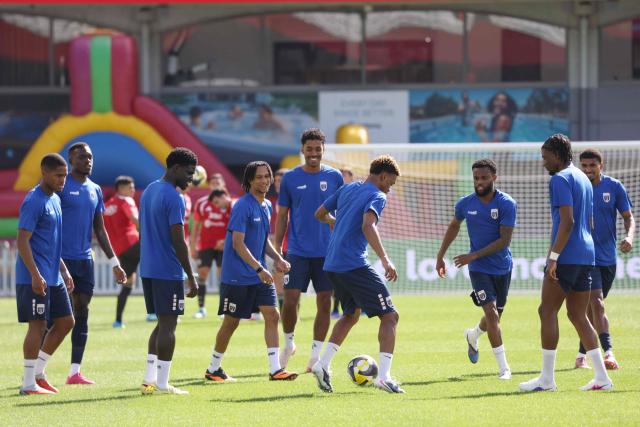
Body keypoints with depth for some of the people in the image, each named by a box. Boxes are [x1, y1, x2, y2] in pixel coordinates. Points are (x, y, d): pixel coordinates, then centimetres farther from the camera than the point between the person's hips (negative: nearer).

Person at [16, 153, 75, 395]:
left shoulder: (55, 200, 15)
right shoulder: (34, 201, -14)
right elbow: (22, 240, -19)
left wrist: (64, 271, 22)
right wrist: (36, 275, -23)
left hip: (53, 277, 9)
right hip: (35, 279, -9)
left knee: (65, 322, 10)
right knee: (38, 325, -7)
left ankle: (38, 372, 19)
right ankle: (29, 383, 0)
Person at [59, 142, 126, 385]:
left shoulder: (95, 190, 14)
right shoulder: (62, 186, -7)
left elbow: (100, 230, 19)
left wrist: (114, 262, 15)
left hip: (85, 260, 7)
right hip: (62, 259, -7)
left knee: (82, 313, 5)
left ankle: (75, 372, 9)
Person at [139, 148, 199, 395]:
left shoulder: (149, 191, 14)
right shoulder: (173, 198, -15)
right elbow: (178, 241, -18)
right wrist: (191, 278, -13)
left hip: (148, 270, 9)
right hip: (168, 272, -9)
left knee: (163, 324, 15)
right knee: (168, 325, -4)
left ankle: (149, 380, 13)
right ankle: (162, 384, -3)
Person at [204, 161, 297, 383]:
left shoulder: (266, 206, 10)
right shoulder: (243, 206, -16)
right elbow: (238, 243, -21)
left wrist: (277, 258, 3)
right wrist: (259, 269, -27)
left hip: (260, 275, 7)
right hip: (237, 276, -7)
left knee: (272, 316, -5)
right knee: (231, 323, 3)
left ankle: (275, 369, -6)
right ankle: (213, 369, 19)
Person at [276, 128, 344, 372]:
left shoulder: (334, 177, 3)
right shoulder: (290, 178, 3)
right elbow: (282, 215, 8)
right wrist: (277, 249, 1)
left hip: (327, 252, 1)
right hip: (297, 251, -1)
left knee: (324, 303, 1)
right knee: (290, 300, -7)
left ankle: (316, 355, 10)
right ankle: (288, 343, 17)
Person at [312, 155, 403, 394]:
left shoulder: (347, 189, 17)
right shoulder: (377, 196, -6)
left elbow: (320, 214, 26)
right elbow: (368, 226, -24)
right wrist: (385, 260, -30)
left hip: (332, 265, 8)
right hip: (354, 265, -8)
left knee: (351, 314, 27)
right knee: (390, 316, -3)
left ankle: (323, 365, 14)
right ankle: (383, 376, -16)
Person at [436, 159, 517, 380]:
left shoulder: (507, 204, -14)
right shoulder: (465, 204, -5)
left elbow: (504, 240, -17)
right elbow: (454, 226, 16)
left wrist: (474, 255, -21)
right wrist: (440, 256, 18)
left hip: (502, 268, 0)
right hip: (479, 269, 0)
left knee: (495, 316, 14)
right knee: (491, 313, -16)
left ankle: (473, 336, 49)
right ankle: (503, 367, -12)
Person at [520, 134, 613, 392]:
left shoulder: (560, 179, -10)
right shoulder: (583, 178, 20)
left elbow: (567, 221, -19)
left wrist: (553, 256, -20)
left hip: (567, 256, -9)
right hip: (587, 255, 9)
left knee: (547, 311, -4)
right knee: (577, 315, 11)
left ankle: (547, 378, -6)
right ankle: (601, 378, 5)